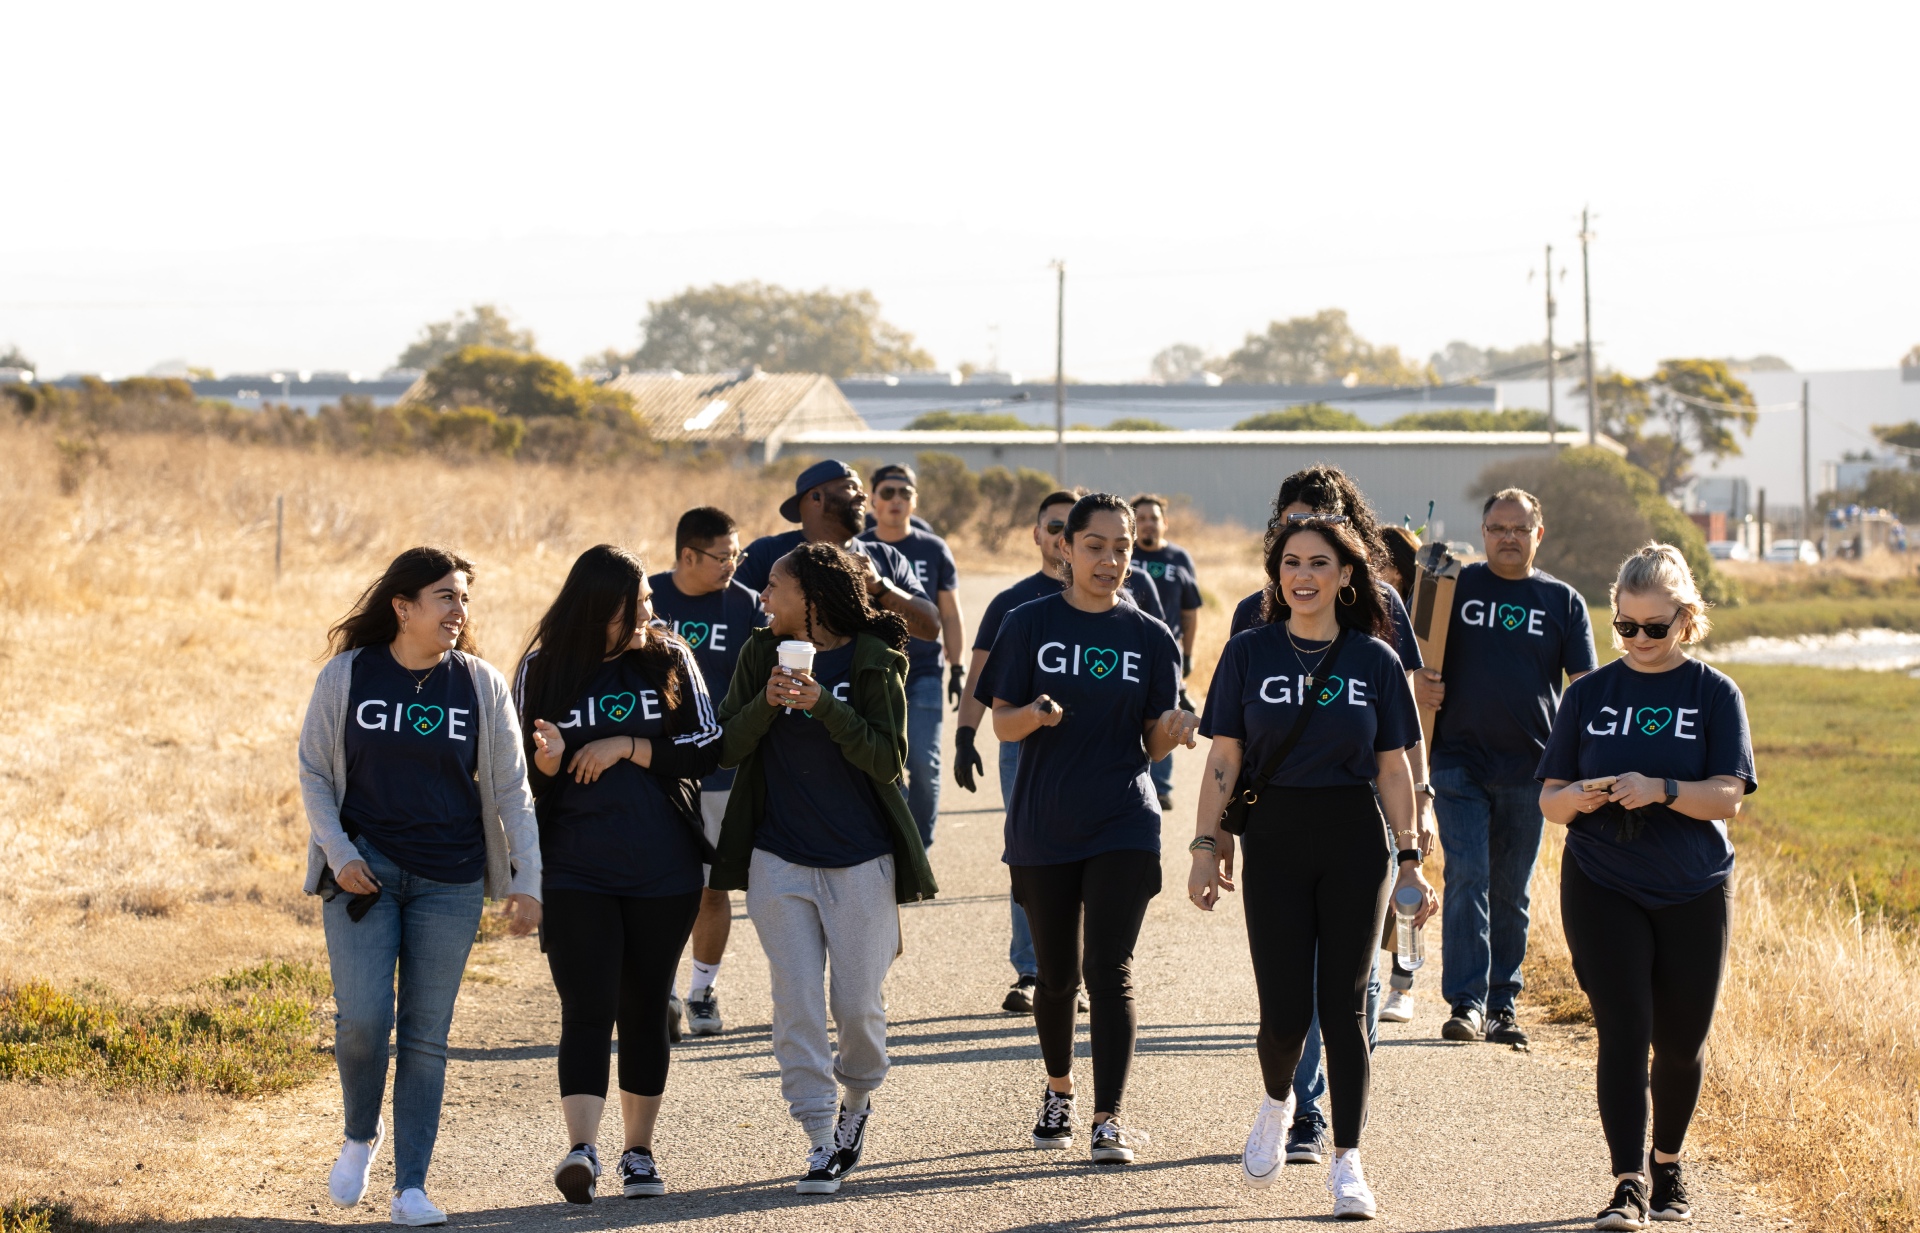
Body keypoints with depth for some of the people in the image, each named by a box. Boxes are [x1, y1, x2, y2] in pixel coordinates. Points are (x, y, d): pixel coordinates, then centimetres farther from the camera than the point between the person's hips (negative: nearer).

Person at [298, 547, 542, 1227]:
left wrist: (526, 882, -1)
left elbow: (511, 789, 5)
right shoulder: (346, 677, -2)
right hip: (364, 870, -1)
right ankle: (360, 1135, 17)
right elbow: (313, 771, 5)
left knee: (426, 1034, 1)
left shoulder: (481, 685, 1)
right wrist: (338, 854, -7)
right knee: (362, 1017, -13)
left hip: (449, 882, 1)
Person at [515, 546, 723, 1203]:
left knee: (645, 1008, 9)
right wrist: (548, 760, -18)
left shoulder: (669, 659, 3)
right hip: (575, 872, -2)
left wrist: (627, 747, -12)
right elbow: (523, 777, 4)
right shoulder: (544, 670, 0)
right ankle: (581, 1149, -23)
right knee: (587, 1008, -13)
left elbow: (707, 747, -2)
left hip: (664, 872, 2)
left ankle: (639, 1151, 19)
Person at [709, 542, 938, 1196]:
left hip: (861, 860, -2)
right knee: (796, 1004, -2)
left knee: (858, 1003, 3)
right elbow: (728, 747, -1)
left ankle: (858, 1097, 32)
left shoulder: (873, 661, -7)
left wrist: (824, 706, -24)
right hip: (779, 861, 2)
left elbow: (889, 760, -13)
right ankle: (821, 1140, 5)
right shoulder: (761, 654, 3)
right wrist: (767, 703, -19)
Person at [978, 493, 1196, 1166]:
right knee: (1056, 972, 11)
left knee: (1109, 970, -10)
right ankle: (1059, 1088, 35)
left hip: (1123, 826, -1)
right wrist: (1033, 714, -23)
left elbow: (1153, 743, 4)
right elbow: (1002, 723, -1)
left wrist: (1173, 730, -19)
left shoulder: (1149, 637, 3)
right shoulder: (1029, 624, 0)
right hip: (1042, 826, 1)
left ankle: (1109, 1118, -10)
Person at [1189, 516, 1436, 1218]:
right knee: (1285, 1008, -4)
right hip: (1275, 839, 0)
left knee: (1344, 1004, -1)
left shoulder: (1374, 660, 2)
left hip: (1357, 842, 0)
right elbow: (1224, 759, 3)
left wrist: (1409, 859, 1)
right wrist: (1207, 845, -3)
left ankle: (1347, 1163, 5)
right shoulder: (1249, 654, 1)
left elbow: (1394, 768, 5)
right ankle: (1275, 1106, 29)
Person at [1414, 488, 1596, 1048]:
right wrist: (1419, 682, -12)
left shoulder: (1563, 602, 7)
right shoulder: (1455, 587, 5)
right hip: (1460, 764, -1)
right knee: (1467, 880, -12)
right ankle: (1466, 1004, -13)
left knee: (1513, 894, 7)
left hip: (1529, 770, 2)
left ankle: (1501, 1007, 15)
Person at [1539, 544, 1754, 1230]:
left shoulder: (1714, 694, 1)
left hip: (1693, 892, 0)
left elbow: (1728, 795, -9)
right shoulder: (1590, 694, 6)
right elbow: (1549, 800, 6)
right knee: (1623, 1034, -10)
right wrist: (1576, 798, -17)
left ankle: (1668, 1162, 31)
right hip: (1602, 890, 0)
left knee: (1681, 1042, 9)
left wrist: (1662, 789, -26)